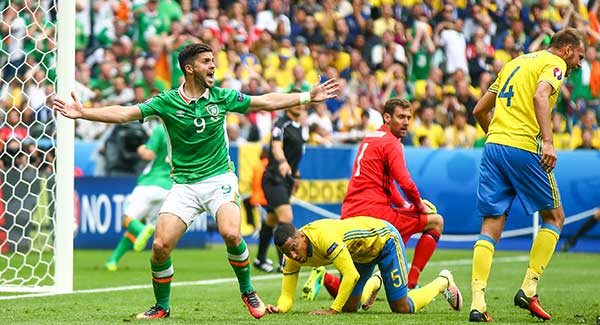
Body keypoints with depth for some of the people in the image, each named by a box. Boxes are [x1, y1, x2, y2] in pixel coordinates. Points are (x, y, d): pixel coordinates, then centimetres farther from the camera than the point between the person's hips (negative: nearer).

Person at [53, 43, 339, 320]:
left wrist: (309, 96, 11)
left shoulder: (222, 97, 2)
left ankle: (247, 292, 0)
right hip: (184, 185, 0)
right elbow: (123, 113, -9)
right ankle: (162, 306, 12)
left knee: (231, 234, -25)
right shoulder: (166, 102, -3)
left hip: (220, 178, 0)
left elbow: (267, 102, 11)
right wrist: (83, 113, -21)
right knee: (161, 246, -12)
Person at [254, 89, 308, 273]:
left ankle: (260, 259, 30)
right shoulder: (281, 125, -13)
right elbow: (277, 147, -29)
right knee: (286, 217, -21)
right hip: (274, 179, -9)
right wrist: (282, 162, -48)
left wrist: (296, 174, 29)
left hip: (286, 179, 9)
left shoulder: (299, 127, 14)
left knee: (271, 219, 18)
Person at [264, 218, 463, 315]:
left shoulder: (325, 237, -42)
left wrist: (332, 310, -42)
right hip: (361, 252, 7)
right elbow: (287, 295, -17)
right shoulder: (292, 256, -20)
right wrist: (279, 308, -40)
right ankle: (373, 285, 42)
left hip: (384, 239, -7)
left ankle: (443, 282, 21)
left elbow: (351, 275, -42)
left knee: (402, 309, -5)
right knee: (348, 308, 9)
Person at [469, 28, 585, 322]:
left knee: (490, 229, 3)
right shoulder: (555, 64, 3)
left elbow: (480, 110, 26)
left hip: (493, 145, 7)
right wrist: (548, 142, -26)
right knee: (554, 217, 11)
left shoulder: (516, 62, 25)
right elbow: (541, 95, -19)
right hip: (524, 147, -7)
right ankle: (528, 289, 1)